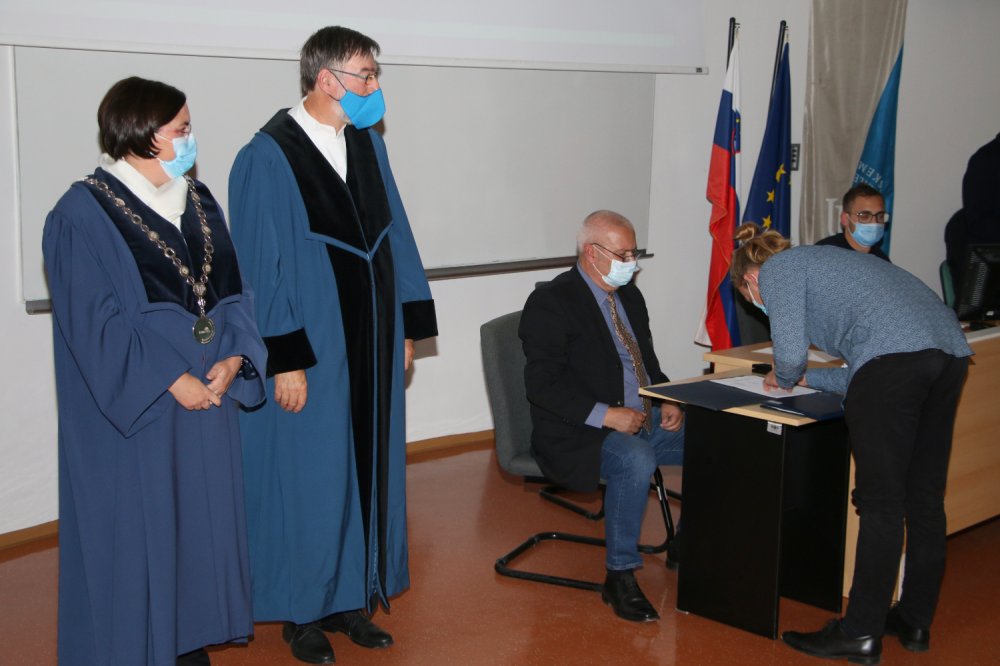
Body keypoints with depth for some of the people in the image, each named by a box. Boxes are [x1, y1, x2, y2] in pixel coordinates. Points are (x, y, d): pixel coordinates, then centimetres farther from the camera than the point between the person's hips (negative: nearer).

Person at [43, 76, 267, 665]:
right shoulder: (84, 214, -10)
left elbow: (231, 290, 9)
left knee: (202, 520, 12)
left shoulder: (198, 203, 9)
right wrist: (172, 380, -18)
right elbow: (95, 322, -15)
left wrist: (231, 359, -9)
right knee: (136, 529, 3)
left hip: (207, 393, 6)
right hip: (132, 409, -6)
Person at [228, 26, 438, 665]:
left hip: (370, 348, 7)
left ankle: (351, 597, 28)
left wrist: (409, 325, 10)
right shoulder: (269, 157, -14)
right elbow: (261, 266, -15)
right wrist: (284, 360, -17)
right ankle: (304, 613, 21)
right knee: (309, 479, 4)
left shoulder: (367, 144, 7)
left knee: (367, 470, 13)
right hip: (311, 352, -7)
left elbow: (395, 236, 12)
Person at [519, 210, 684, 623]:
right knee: (636, 460, -35)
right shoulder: (550, 302, -11)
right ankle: (619, 577, -20)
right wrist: (606, 415, -25)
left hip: (645, 419, 8)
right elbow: (543, 386, -18)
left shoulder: (629, 295, 14)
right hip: (579, 434, -8)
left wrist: (668, 402, 2)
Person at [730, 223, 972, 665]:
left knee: (881, 503, -4)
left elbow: (790, 353, -1)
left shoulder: (778, 270, 12)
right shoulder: (819, 261, 36)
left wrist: (784, 379, 20)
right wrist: (808, 378, 39)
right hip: (949, 348, 9)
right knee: (924, 497, 14)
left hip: (894, 352, -9)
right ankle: (915, 621, 23)